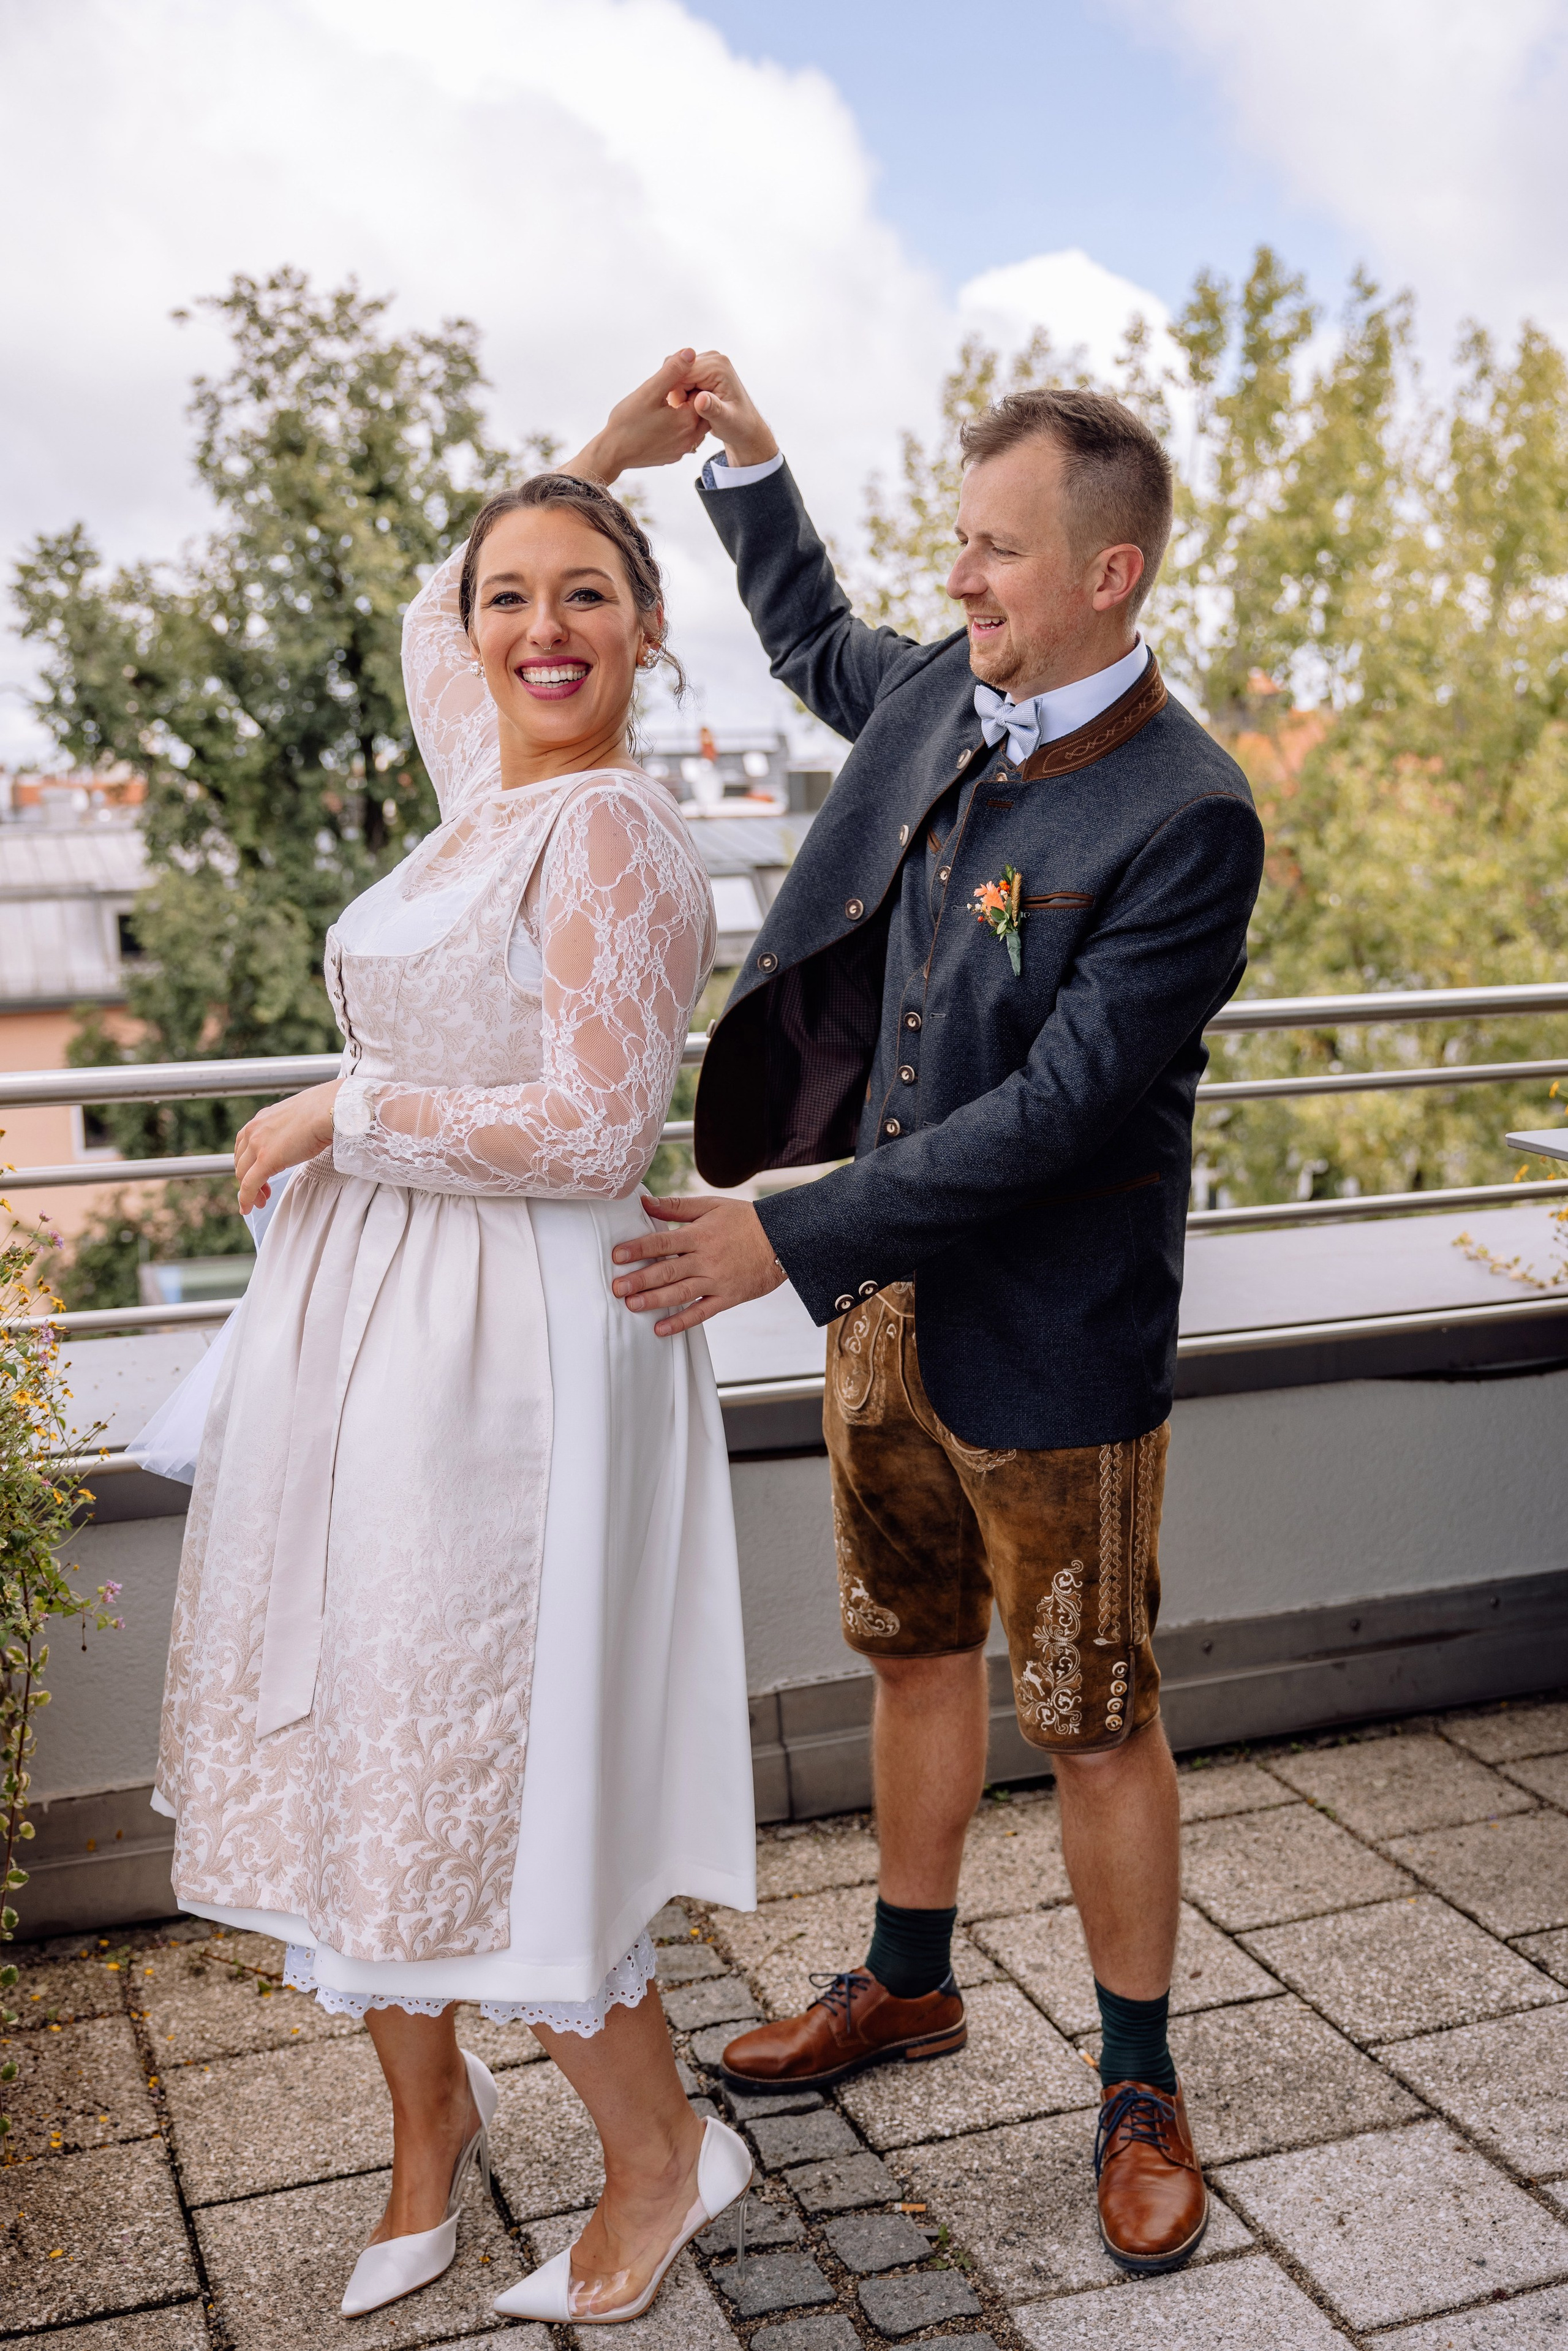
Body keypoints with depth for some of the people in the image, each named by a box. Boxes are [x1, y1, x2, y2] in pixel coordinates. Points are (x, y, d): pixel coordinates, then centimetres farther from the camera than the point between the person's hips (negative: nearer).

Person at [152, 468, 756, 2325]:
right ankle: (428, 2112, 39)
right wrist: (619, 455, 27)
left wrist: (335, 1119, -11)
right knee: (357, 1749, 16)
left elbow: (589, 1133, -21)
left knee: (478, 1773, 1)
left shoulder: (612, 832, -14)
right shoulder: (487, 785, 11)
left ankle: (661, 2152, 25)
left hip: (504, 1351, -8)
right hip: (357, 1320, 8)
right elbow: (436, 622, 32)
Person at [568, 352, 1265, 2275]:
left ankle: (1139, 2089, 30)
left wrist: (788, 1241, -25)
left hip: (1044, 1339, -7)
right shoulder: (940, 697, 1)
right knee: (918, 1656, 22)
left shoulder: (1187, 819, -21)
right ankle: (906, 1984, 44)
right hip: (883, 1302, 7)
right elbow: (816, 643, 27)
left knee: (1095, 1723, 8)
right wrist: (742, 460, 16)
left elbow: (1055, 1116, -25)